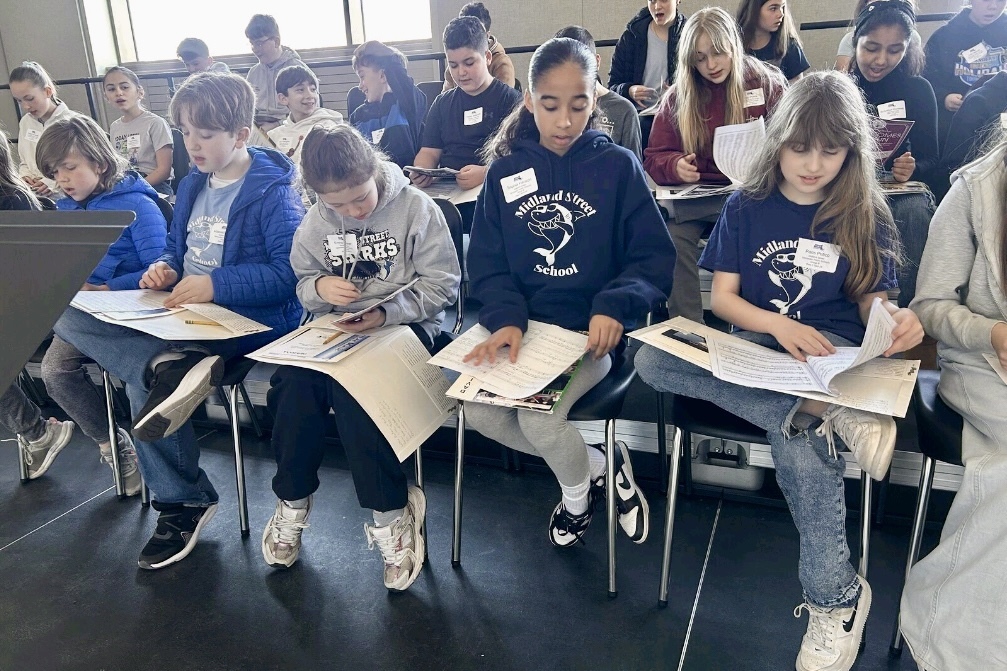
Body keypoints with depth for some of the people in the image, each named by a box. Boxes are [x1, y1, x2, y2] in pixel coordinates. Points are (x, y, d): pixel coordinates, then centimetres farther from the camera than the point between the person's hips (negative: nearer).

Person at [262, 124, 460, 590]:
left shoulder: (416, 208, -6)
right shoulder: (316, 221, 8)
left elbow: (442, 284, -8)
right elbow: (302, 281, 15)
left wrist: (386, 313, -21)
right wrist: (320, 287, -11)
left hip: (402, 324, -4)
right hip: (334, 326, 5)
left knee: (351, 386, -33)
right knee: (294, 383, -26)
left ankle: (390, 513, -19)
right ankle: (292, 500, -3)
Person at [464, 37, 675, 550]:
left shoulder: (618, 166, -2)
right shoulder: (506, 170, 4)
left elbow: (655, 257, -4)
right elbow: (486, 262, 1)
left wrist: (615, 305, -24)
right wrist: (507, 318, -19)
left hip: (592, 330, -3)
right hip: (523, 325, 4)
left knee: (538, 418, -23)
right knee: (479, 412, -16)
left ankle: (578, 489, 14)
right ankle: (598, 464, 7)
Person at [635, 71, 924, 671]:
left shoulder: (865, 216, 5)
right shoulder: (747, 208, 6)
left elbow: (869, 301, 9)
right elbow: (722, 297, 3)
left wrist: (895, 319, -16)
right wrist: (778, 325, -16)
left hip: (832, 354, -2)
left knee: (795, 437, -37)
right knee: (652, 359, -29)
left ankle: (837, 596, -19)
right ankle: (827, 415, -35)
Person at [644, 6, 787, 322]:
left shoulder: (768, 84, 6)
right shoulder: (678, 96, 10)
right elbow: (653, 158, 11)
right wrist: (676, 166, -13)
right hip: (697, 195, 2)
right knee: (674, 238, -31)